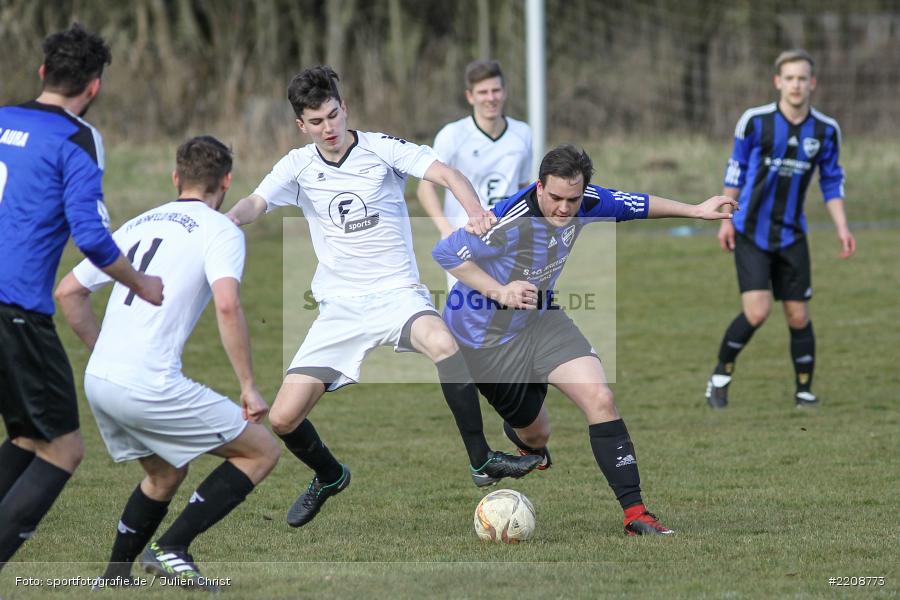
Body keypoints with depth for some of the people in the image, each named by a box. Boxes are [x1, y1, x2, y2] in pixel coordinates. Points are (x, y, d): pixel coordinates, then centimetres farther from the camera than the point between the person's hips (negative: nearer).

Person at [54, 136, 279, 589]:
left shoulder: (138, 225, 19)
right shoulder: (220, 230, -1)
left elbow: (68, 291, 22)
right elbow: (227, 305, -18)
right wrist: (248, 387, -14)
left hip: (98, 381, 8)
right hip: (150, 387, -8)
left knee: (165, 474, 29)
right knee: (262, 451, 4)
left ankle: (114, 577, 28)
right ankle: (172, 547, -5)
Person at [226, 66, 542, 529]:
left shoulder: (381, 148, -5)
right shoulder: (298, 166, 3)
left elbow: (444, 174, -17)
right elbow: (256, 203, -12)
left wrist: (474, 209, -38)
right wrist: (228, 219, -36)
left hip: (397, 293, -3)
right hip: (339, 307, 3)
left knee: (442, 343, -37)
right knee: (283, 420, -5)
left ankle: (482, 460, -23)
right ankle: (329, 477, 29)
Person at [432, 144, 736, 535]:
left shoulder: (586, 203, -13)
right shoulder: (513, 222, -33)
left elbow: (636, 205, 9)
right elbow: (445, 252, -25)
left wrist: (694, 210, 12)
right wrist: (499, 291, -32)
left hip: (538, 318, 5)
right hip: (484, 333, -5)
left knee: (600, 400, -14)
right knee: (535, 434, 6)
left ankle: (634, 513, -13)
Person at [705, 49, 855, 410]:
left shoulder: (826, 130, 0)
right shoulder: (754, 121, -8)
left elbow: (832, 182, 9)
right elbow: (735, 171, 3)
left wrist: (841, 228, -2)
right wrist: (727, 220, 3)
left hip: (792, 236, 3)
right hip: (751, 232, -3)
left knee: (798, 316, 2)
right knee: (756, 312, -15)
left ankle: (804, 390, 17)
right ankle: (721, 374, 6)